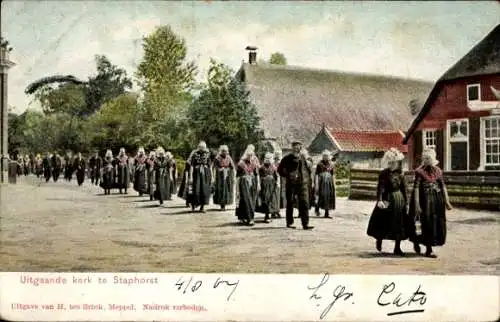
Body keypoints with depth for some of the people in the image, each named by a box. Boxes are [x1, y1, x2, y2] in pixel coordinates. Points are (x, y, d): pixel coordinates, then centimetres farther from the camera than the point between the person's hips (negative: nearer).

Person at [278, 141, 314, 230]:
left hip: (303, 183, 3)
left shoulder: (303, 157, 10)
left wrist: (307, 177, 6)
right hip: (291, 183, -3)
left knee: (304, 203, -4)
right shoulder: (287, 158, -1)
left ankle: (305, 224, -4)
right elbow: (280, 169, 2)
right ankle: (289, 223, 18)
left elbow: (308, 168, 20)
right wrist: (287, 176, -7)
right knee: (290, 203, 6)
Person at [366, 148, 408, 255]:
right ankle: (379, 239, 31)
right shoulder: (383, 174, -7)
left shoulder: (400, 173, 5)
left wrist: (406, 202, 7)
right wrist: (379, 200, -30)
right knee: (384, 222, 2)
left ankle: (397, 248, 14)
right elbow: (380, 188, -16)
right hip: (387, 199, -4)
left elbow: (404, 188, 9)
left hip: (399, 199, 4)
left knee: (399, 224, 5)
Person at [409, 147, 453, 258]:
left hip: (437, 200, 6)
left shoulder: (438, 171, 5)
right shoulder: (420, 172, -10)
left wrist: (447, 202, 4)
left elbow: (443, 187, 9)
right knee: (427, 223, -5)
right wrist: (417, 205, -16)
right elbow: (416, 188, -12)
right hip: (425, 200, -6)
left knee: (438, 223, 9)